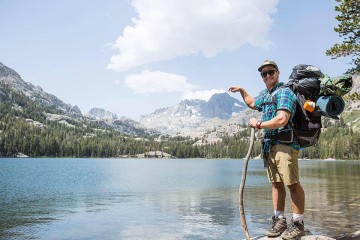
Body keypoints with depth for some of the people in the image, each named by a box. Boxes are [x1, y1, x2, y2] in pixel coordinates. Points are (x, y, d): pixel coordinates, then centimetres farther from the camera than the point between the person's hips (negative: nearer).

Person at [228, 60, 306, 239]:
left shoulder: (284, 92, -8)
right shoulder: (265, 95, 20)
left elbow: (282, 120, -21)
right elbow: (253, 104, 43)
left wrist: (258, 124, -10)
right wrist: (242, 91, 36)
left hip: (285, 143, -8)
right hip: (269, 144, 8)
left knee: (292, 183, -7)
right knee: (277, 184, 9)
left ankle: (298, 224, 1)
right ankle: (279, 221, 15)